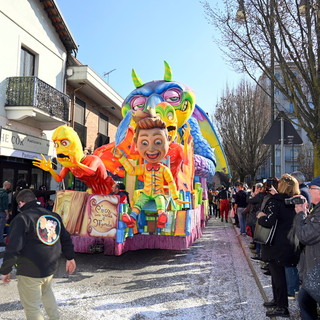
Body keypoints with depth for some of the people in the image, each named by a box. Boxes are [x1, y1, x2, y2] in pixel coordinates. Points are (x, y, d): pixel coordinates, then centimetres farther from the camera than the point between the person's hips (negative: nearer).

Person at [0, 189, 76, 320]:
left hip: (30, 271, -6)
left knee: (32, 307, 8)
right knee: (46, 290, 33)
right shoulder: (54, 216, 6)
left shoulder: (22, 218, -12)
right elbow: (66, 239, 13)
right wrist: (70, 258, 25)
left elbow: (13, 248, -18)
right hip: (51, 268, 6)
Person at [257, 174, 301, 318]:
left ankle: (282, 308, 13)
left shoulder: (274, 201, -18)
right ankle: (277, 300, 35)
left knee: (278, 274, 3)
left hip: (277, 244, -7)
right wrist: (276, 194, 18)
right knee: (277, 272, 21)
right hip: (290, 244, 8)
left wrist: (260, 217, -10)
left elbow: (269, 221, -30)